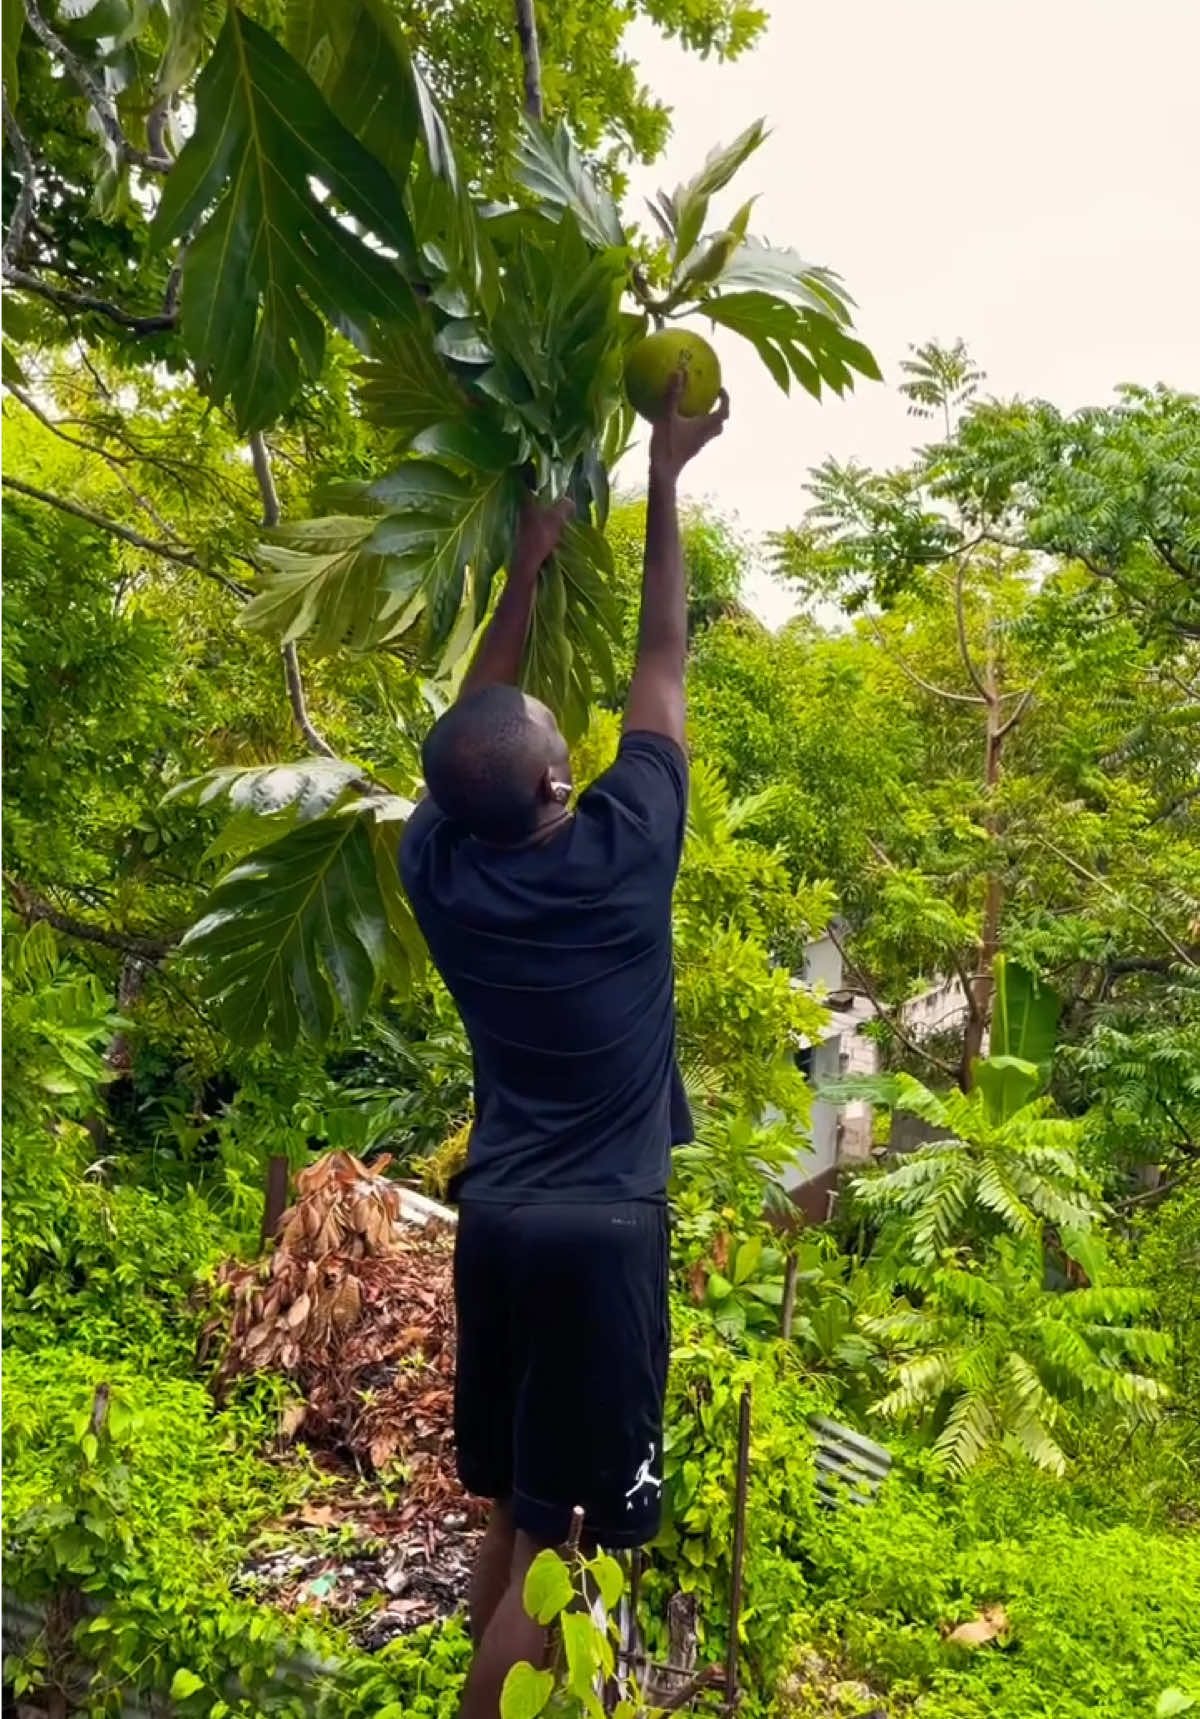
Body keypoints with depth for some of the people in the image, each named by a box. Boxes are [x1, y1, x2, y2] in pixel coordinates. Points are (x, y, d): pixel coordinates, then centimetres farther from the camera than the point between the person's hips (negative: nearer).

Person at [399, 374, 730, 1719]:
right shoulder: (621, 853, -13)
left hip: (494, 1218, 6)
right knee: (554, 1538, 3)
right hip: (603, 1228, -6)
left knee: (509, 1516, 18)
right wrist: (664, 477, 6)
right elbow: (662, 662, -3)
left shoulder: (437, 869, -3)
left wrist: (527, 560, 19)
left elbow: (473, 724, 13)